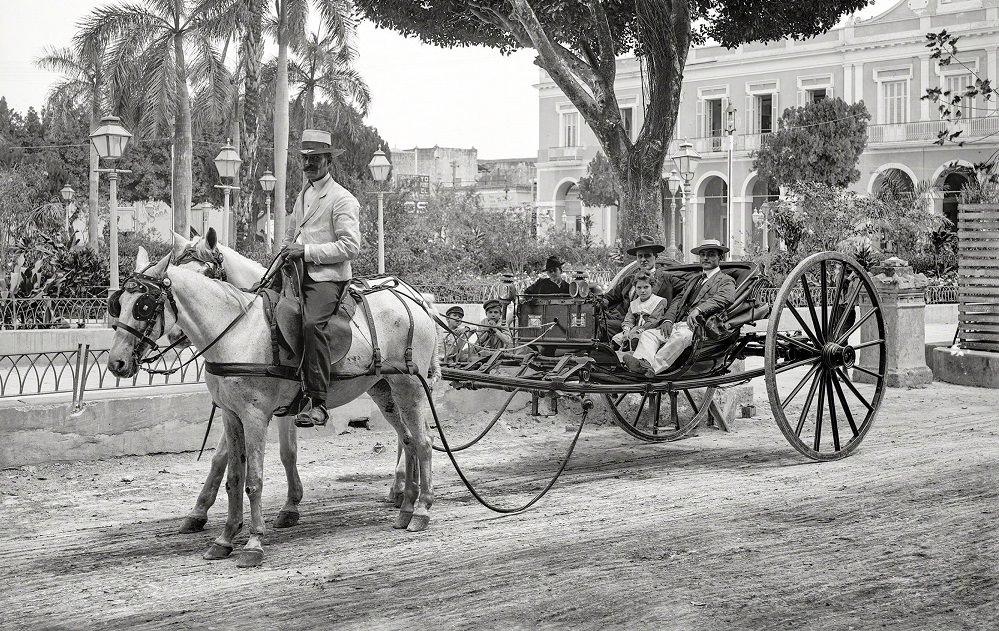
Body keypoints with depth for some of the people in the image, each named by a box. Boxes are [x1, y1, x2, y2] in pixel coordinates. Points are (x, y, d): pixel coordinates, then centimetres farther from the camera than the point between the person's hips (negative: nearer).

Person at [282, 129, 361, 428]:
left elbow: (350, 246, -11)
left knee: (311, 324, -32)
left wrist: (307, 251, -16)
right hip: (298, 273, 9)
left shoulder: (342, 199, -2)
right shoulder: (302, 196, 23)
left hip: (327, 276, -9)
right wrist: (287, 252, 12)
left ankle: (318, 404, -35)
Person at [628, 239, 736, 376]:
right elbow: (678, 301, 21)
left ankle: (652, 367, -50)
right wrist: (668, 320, -1)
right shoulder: (695, 280, 32)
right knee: (648, 334, -16)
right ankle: (642, 363, -43)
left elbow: (723, 299, -12)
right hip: (677, 324, 7)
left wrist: (698, 310, -27)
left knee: (680, 335, -39)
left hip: (697, 326, -7)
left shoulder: (726, 281, 11)